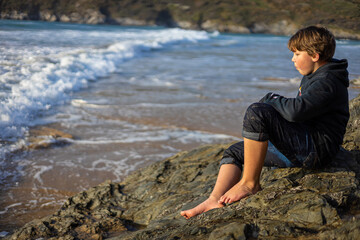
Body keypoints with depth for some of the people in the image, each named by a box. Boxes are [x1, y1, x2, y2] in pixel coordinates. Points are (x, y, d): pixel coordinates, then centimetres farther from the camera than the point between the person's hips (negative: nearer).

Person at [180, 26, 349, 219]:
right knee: (233, 152, 10)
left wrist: (271, 99, -10)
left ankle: (250, 183, -20)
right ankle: (214, 201, -9)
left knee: (256, 112, -29)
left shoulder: (327, 82, -15)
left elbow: (296, 110, -30)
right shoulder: (312, 78, 19)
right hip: (301, 150, 11)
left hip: (315, 149, -11)